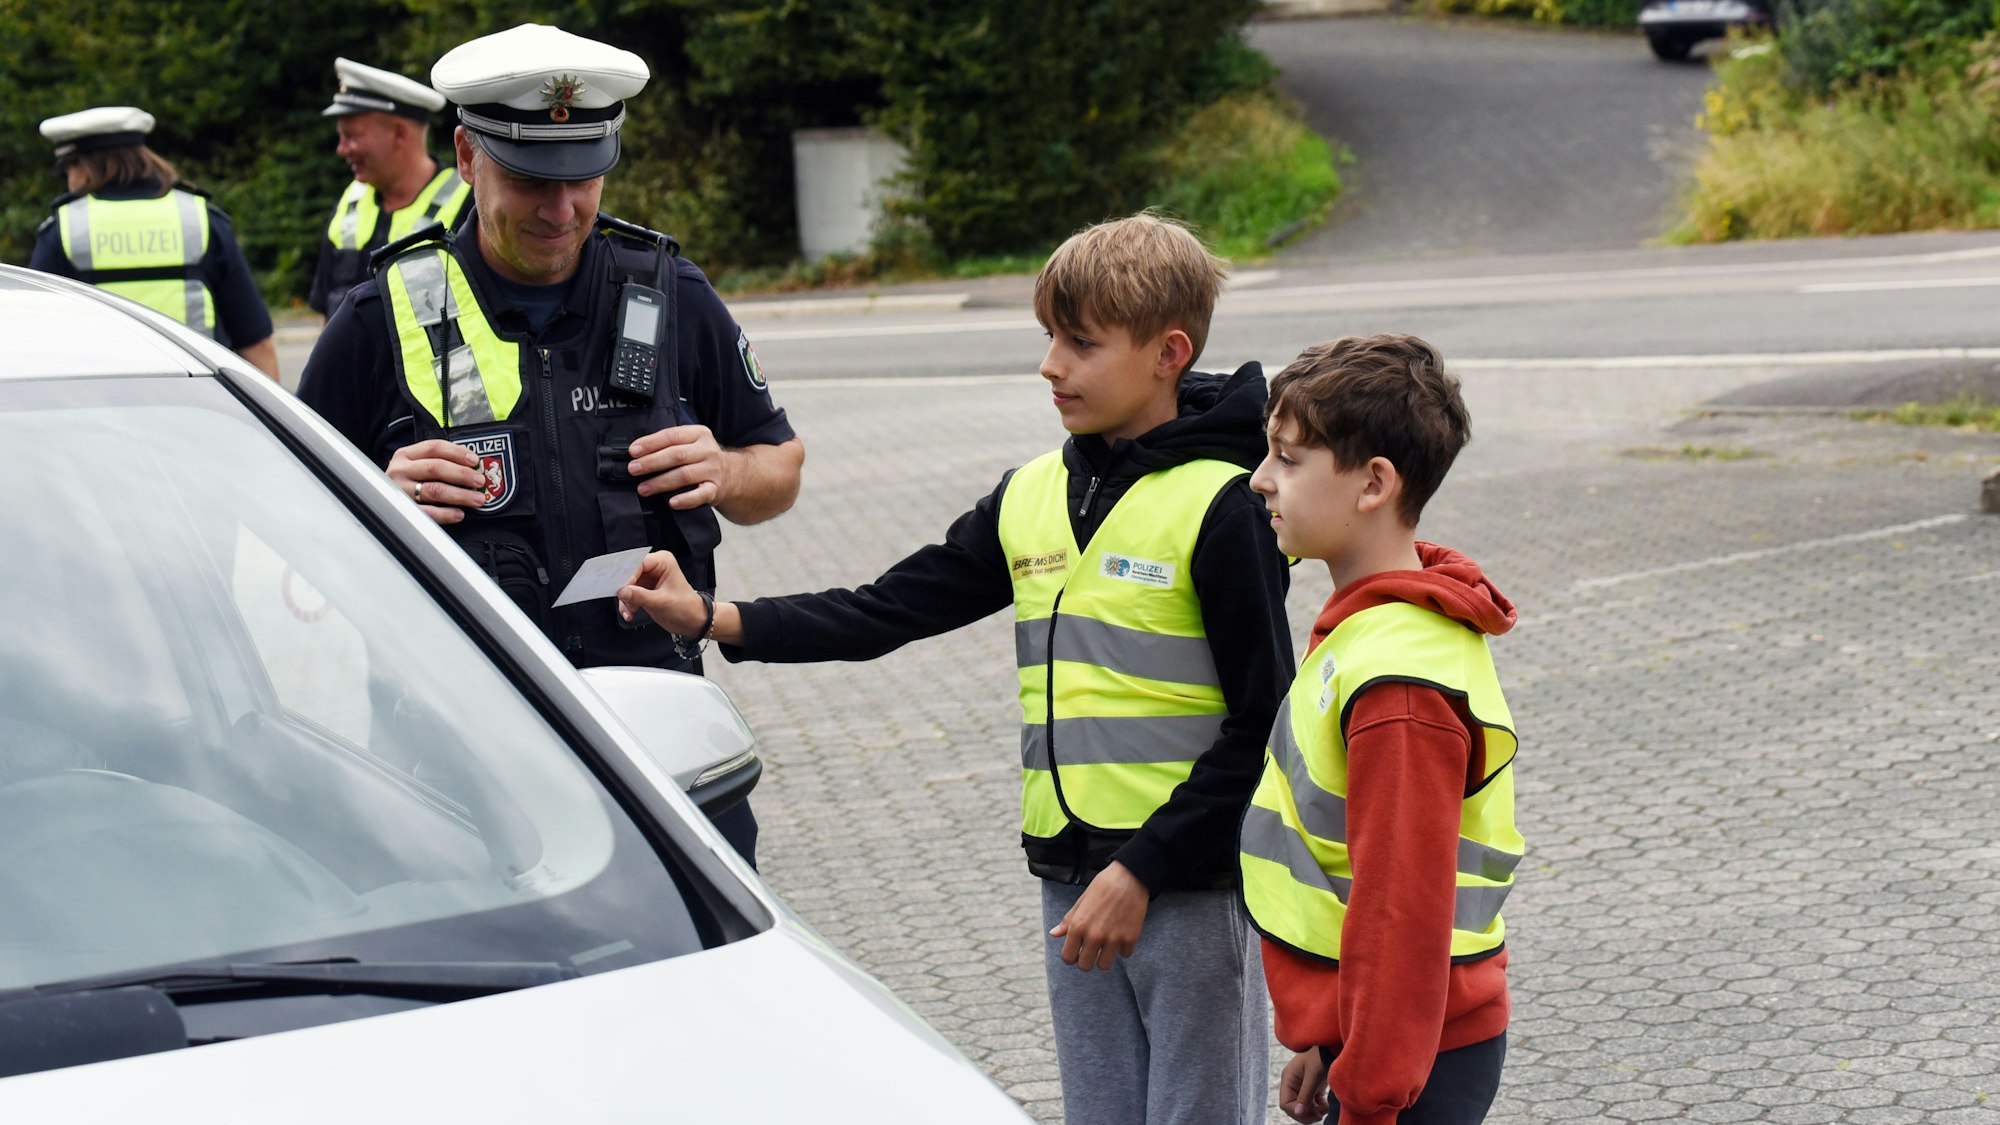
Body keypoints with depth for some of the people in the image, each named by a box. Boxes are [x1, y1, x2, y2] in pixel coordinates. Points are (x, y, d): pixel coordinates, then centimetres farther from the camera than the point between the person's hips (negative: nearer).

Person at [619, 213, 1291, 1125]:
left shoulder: (1220, 505, -11)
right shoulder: (1031, 499, 9)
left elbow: (1262, 725, -12)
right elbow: (889, 611, 11)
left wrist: (1141, 871, -16)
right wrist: (710, 620, 1)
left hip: (1189, 880, -6)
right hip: (1070, 878, 7)